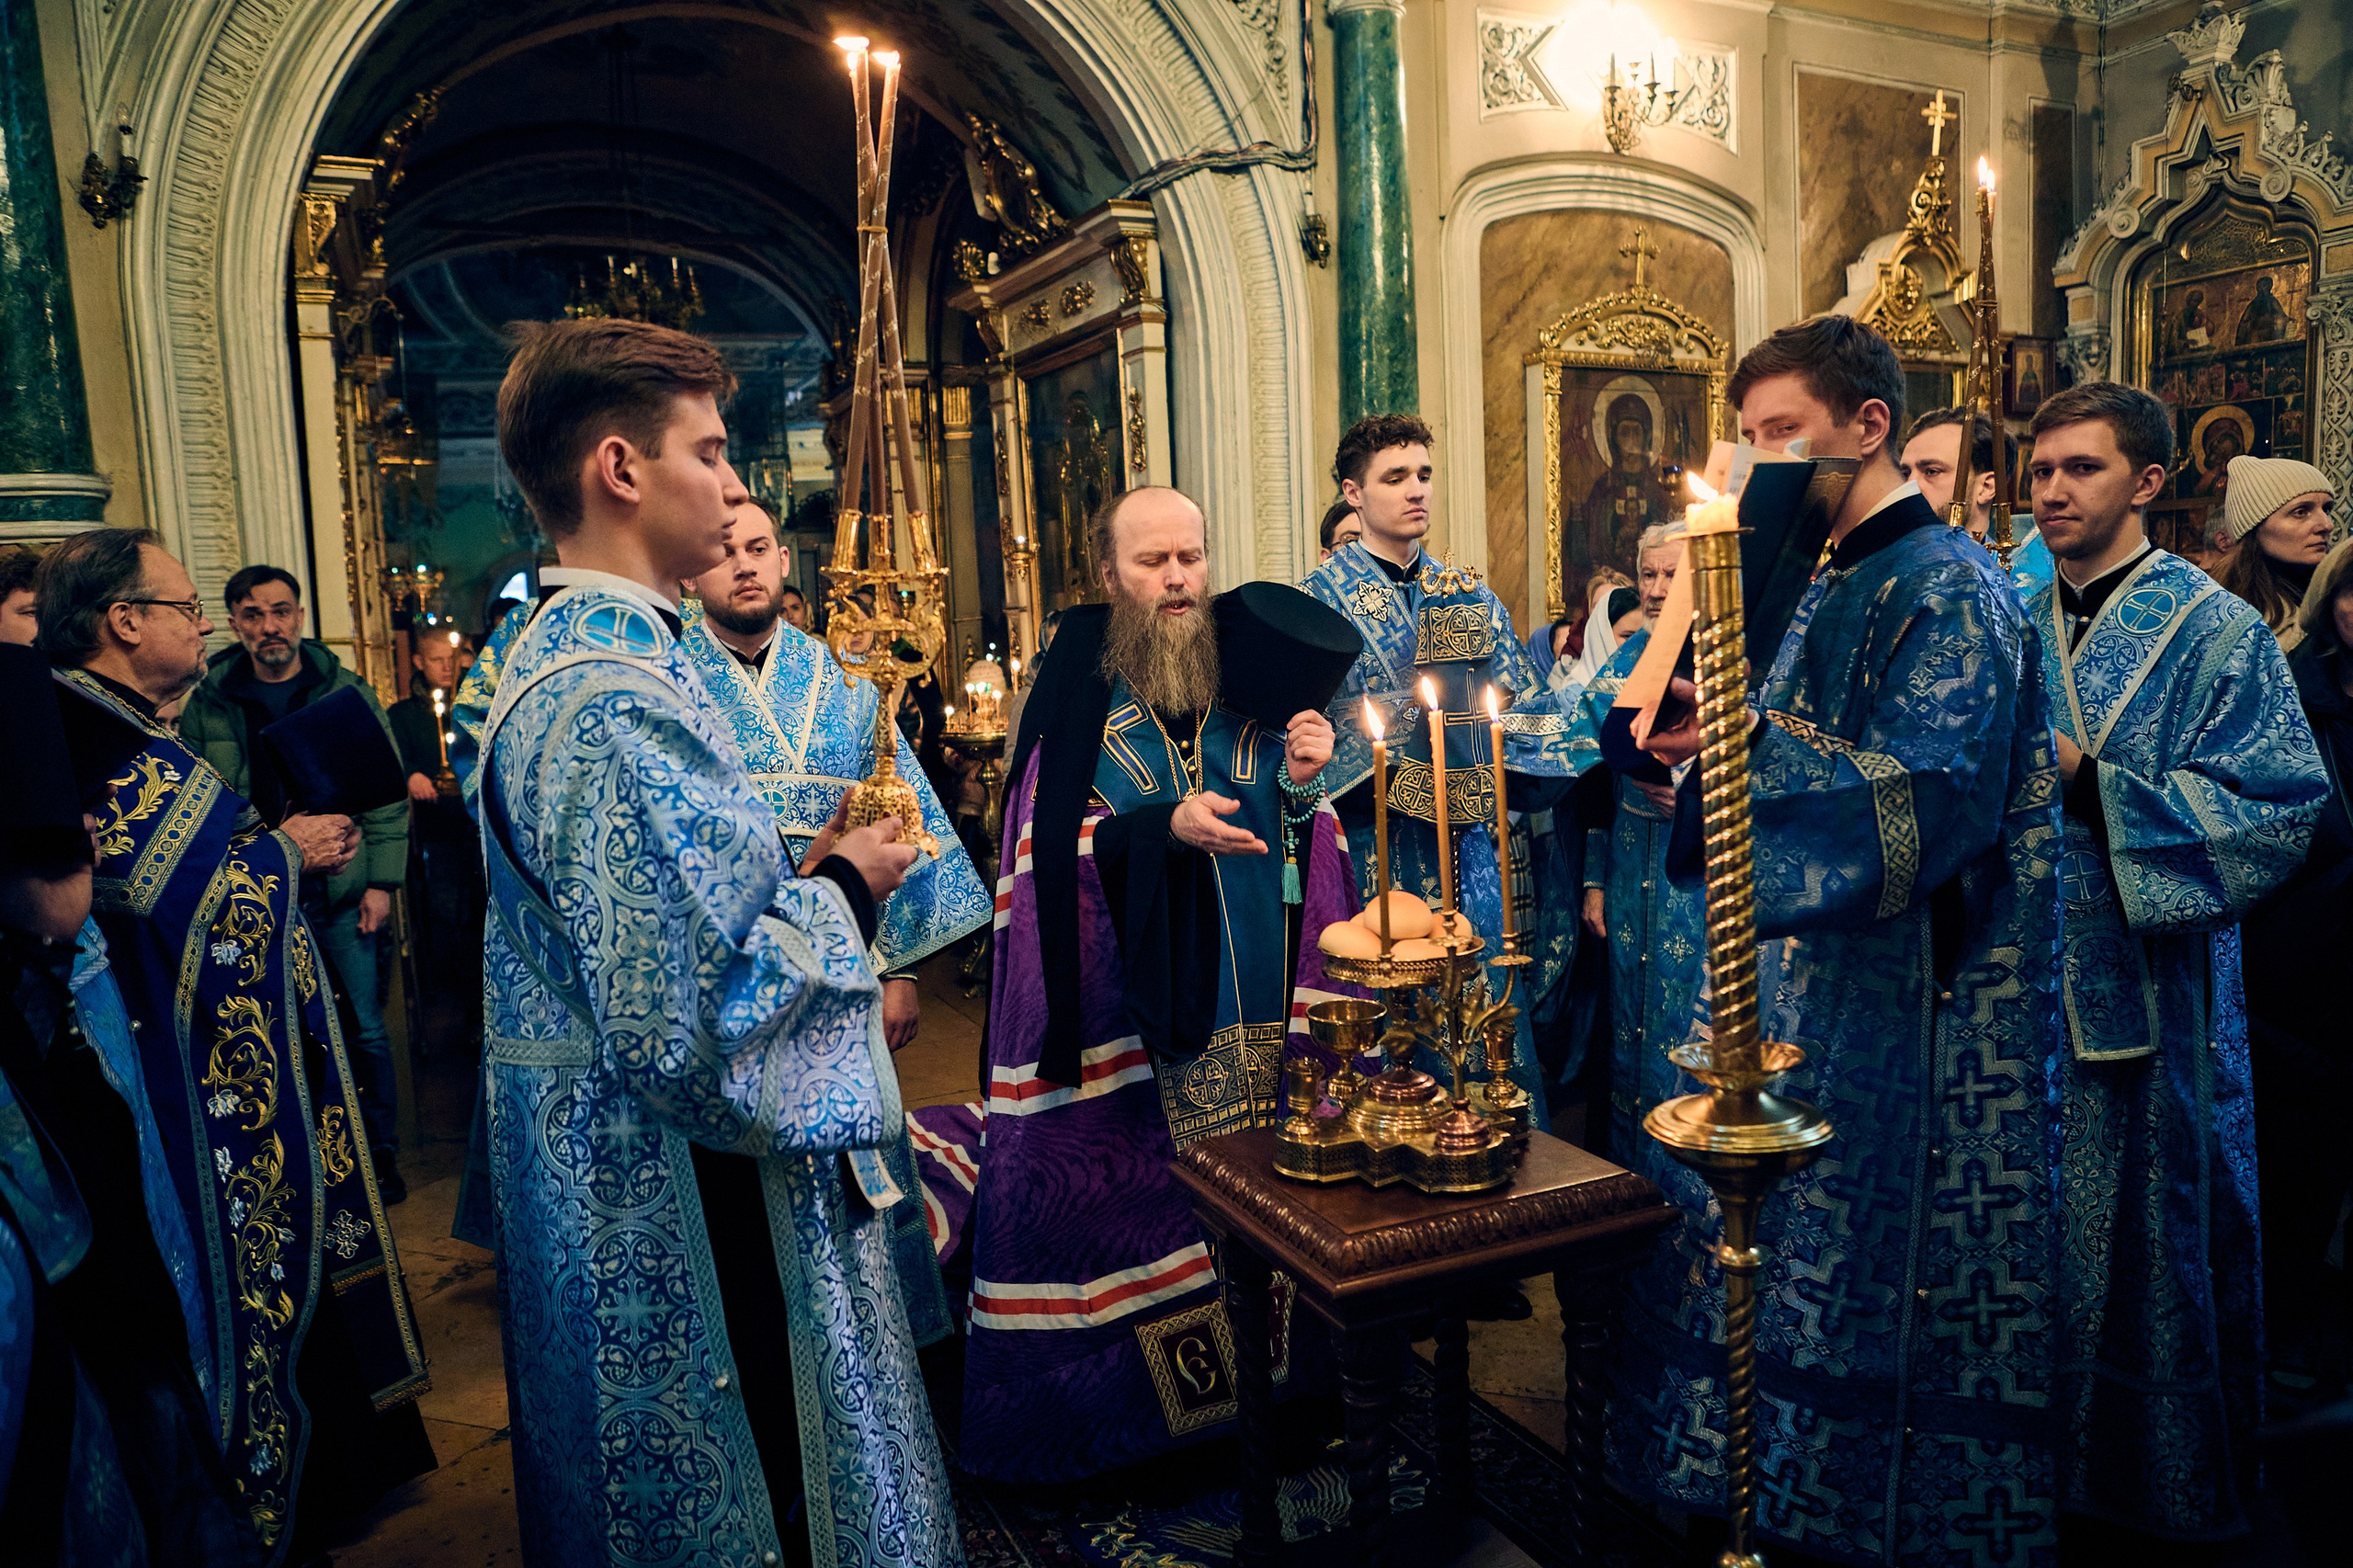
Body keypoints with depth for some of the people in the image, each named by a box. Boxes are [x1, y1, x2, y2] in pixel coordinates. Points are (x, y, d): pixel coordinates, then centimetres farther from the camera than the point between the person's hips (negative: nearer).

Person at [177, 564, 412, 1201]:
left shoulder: (348, 693, -1)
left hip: (343, 891, -1)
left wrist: (381, 881, -6)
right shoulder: (207, 705, 2)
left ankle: (382, 1151, 21)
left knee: (367, 1029, 6)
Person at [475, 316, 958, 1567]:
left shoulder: (561, 659, 8)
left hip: (620, 1176, 10)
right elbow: (688, 1023, -31)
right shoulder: (614, 703, -27)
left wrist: (799, 868, 5)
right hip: (683, 1215, -10)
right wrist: (839, 891, -16)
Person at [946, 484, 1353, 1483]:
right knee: (1132, 1199, 2)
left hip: (1255, 1001, 4)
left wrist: (1300, 782, -8)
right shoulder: (1079, 682, -3)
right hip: (1127, 1012, -4)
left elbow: (1293, 835, 13)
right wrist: (1165, 828, -22)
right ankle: (1119, 1400, 21)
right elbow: (1050, 840, -10)